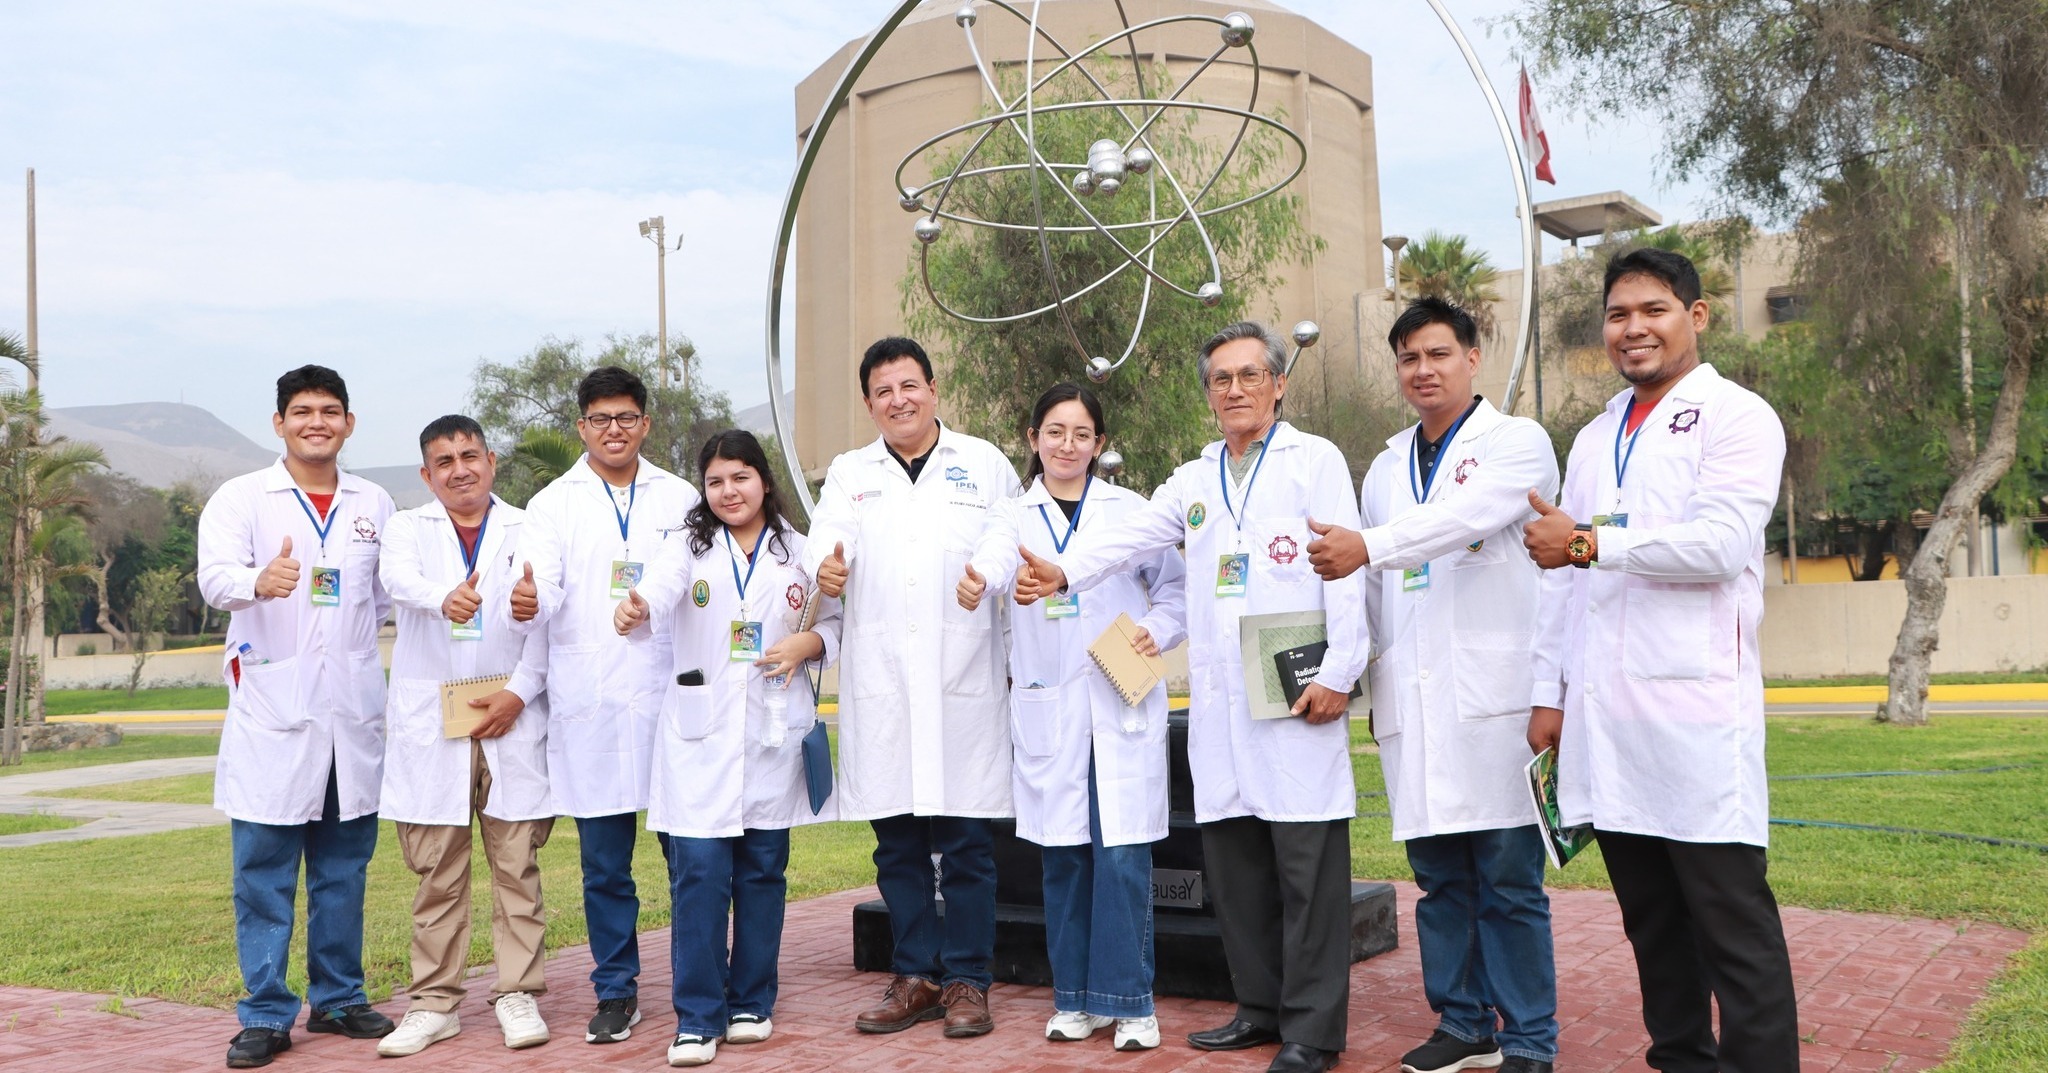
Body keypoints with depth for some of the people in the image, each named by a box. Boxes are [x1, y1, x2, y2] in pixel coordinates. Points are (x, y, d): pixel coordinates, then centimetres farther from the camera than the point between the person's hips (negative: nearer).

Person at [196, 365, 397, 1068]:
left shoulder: (375, 505, 11)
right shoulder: (241, 498, 0)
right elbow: (214, 577, -17)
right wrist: (259, 582, -38)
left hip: (353, 711, 3)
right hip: (271, 712, -3)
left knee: (344, 867, 11)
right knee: (263, 871, -1)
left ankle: (338, 998, 22)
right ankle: (266, 1015, 8)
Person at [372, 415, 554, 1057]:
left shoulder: (528, 531, 10)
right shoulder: (407, 528, 10)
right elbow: (398, 577, -13)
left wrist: (519, 692, -12)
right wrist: (443, 598, -36)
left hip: (510, 717, 0)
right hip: (430, 722, 0)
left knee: (516, 863, 1)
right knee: (436, 870, 4)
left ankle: (518, 994, 9)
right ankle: (434, 1003, 12)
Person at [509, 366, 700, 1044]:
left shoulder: (680, 498, 9)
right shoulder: (552, 504, 8)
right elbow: (545, 584, -7)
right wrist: (529, 601, -31)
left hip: (671, 697, 0)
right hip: (589, 707, 0)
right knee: (604, 863, 6)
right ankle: (616, 992, 20)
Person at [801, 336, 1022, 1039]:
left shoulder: (985, 465, 10)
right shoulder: (848, 474, 14)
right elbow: (823, 544, -1)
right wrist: (825, 571, -23)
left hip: (964, 683, -2)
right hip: (880, 685, 2)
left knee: (967, 842, 1)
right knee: (896, 844, 8)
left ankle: (967, 980, 12)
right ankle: (915, 976, 19)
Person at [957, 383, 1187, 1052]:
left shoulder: (1129, 510, 9)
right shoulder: (1014, 514, 7)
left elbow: (1175, 584, 14)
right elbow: (998, 554, -15)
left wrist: (1159, 631, -6)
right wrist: (976, 580, -37)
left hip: (1124, 705, -1)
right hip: (1048, 710, 1)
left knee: (1122, 857, -5)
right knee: (1063, 857, 6)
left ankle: (1129, 1001, 6)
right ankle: (1075, 997, 19)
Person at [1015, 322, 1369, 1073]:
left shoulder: (1316, 461, 5)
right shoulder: (1193, 481, 19)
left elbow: (1346, 572, -3)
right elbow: (1130, 538, 5)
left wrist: (1338, 674, -11)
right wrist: (1064, 572, -13)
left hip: (1297, 694, -5)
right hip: (1217, 700, 5)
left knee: (1308, 862, -4)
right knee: (1231, 861, 8)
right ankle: (1262, 1006, 22)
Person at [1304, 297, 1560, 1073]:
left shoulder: (1517, 443, 1)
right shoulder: (1385, 468, 18)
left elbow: (1467, 516, -19)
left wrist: (1368, 545, -31)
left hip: (1491, 694, -5)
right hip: (1410, 701, 5)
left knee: (1509, 881, -1)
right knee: (1439, 877, 11)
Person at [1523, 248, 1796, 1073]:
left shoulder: (1737, 417, 0)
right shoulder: (1593, 440, 20)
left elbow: (1722, 543, -14)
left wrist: (1589, 544, -8)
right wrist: (1547, 691, 14)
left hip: (1693, 709, -6)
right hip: (1601, 716, 6)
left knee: (1733, 922, -3)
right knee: (1652, 918, 12)